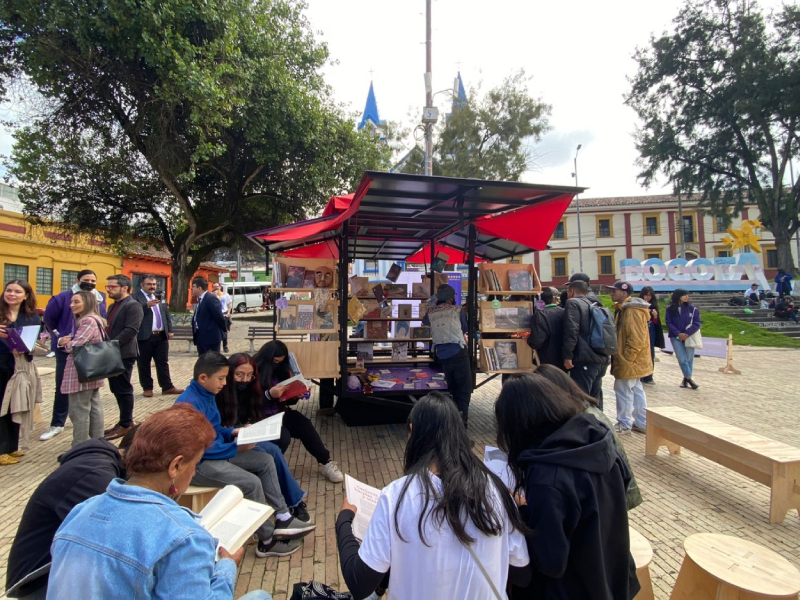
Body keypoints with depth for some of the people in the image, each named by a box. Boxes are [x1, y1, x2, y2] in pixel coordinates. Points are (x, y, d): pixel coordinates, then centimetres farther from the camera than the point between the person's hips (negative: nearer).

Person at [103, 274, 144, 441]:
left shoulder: (133, 306, -13)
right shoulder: (114, 306, 18)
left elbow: (130, 330, -22)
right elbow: (110, 328, 19)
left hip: (123, 355, -9)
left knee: (123, 390, 0)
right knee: (116, 389, 15)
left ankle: (126, 425, 11)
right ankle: (125, 420, 26)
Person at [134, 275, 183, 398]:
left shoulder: (160, 296, 14)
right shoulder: (136, 297, -5)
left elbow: (167, 314, 16)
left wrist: (170, 330, 11)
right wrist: (147, 305, -28)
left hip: (161, 335, 5)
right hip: (144, 336, -5)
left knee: (163, 362, 9)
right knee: (144, 364, 6)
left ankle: (167, 387, 14)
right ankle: (147, 388, 18)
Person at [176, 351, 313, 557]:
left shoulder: (207, 395, 7)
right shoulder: (189, 404, -23)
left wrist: (232, 432, 0)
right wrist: (236, 448, -19)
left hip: (216, 452, 10)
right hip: (198, 463, -10)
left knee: (265, 461, 3)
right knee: (251, 483, -22)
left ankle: (282, 518, 6)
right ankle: (267, 540, -4)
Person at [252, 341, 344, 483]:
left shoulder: (278, 369, 11)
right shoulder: (253, 371, -12)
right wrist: (269, 394, -31)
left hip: (278, 413, 6)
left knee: (304, 424, -20)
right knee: (283, 436, -31)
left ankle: (325, 462, -10)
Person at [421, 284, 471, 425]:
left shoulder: (431, 313, 6)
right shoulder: (457, 310, 0)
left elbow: (424, 321, 29)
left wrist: (431, 308, 26)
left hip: (441, 355, 4)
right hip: (458, 353, -4)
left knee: (452, 387, 19)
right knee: (464, 387, 0)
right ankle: (461, 418, -9)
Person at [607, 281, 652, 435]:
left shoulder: (633, 311, -20)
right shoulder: (624, 309, 13)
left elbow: (636, 339, -24)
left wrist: (625, 359, -21)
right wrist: (625, 358, 18)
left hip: (630, 361, -10)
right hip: (633, 359, 10)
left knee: (623, 390, -1)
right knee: (636, 390, 15)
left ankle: (624, 424, 10)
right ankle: (642, 423, 25)